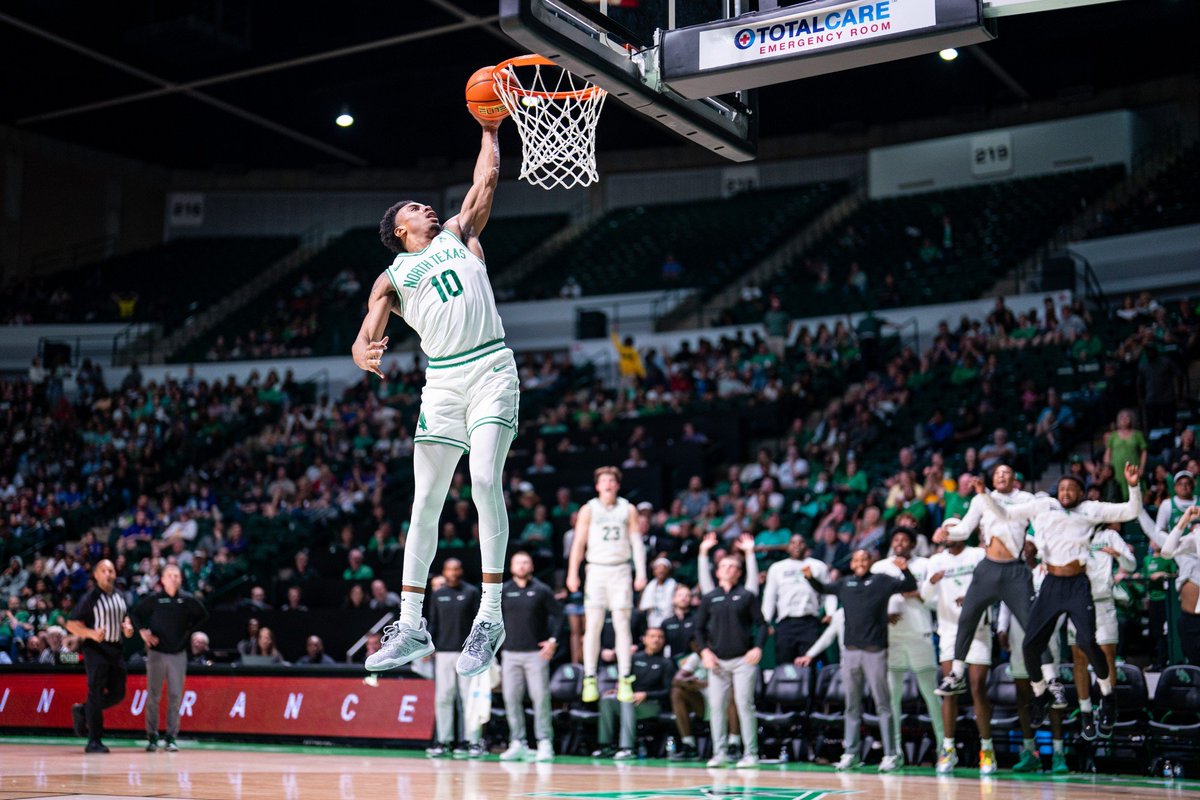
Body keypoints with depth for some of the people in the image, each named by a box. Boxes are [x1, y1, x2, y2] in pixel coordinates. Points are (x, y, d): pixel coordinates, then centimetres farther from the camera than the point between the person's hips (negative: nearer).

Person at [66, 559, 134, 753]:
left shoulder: (119, 597, 12)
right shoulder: (90, 598, -8)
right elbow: (72, 624, -9)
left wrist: (128, 628, 5)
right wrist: (92, 633, -24)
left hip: (115, 649, 7)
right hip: (96, 648, -7)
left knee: (118, 693, 8)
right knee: (96, 693, -8)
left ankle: (82, 711, 30)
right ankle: (94, 741, -3)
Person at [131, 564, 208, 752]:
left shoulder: (187, 600, 1)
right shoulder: (153, 599, -3)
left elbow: (203, 615, 14)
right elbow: (135, 613, 9)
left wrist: (189, 630, 4)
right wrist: (143, 631, -3)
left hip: (178, 654, 1)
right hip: (157, 653, -1)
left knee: (175, 697, 0)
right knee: (153, 696, 1)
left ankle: (171, 738, 6)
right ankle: (152, 737, 8)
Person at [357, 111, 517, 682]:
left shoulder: (459, 234, 19)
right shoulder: (391, 278, 16)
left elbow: (487, 178, 19)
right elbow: (365, 337, 4)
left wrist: (490, 131, 26)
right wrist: (365, 354, -18)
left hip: (491, 369, -1)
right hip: (442, 380, 2)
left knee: (485, 479, -20)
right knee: (426, 501, -1)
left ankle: (489, 617, -17)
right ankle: (411, 627, 7)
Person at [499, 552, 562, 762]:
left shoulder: (542, 590, 1)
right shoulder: (503, 591, 8)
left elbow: (557, 615, 1)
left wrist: (553, 639, -10)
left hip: (536, 653, -3)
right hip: (510, 653, 3)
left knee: (541, 698, -5)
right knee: (511, 699, 1)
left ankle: (545, 743, 0)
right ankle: (517, 743, 9)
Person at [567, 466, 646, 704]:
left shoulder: (628, 509, 8)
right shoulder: (588, 510, 5)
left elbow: (637, 542, 6)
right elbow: (579, 543, 4)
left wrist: (641, 573, -2)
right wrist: (572, 573, -3)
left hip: (621, 570, 0)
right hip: (596, 570, 0)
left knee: (622, 624, -2)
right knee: (592, 625, -3)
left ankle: (625, 680, 1)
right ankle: (590, 679, 1)